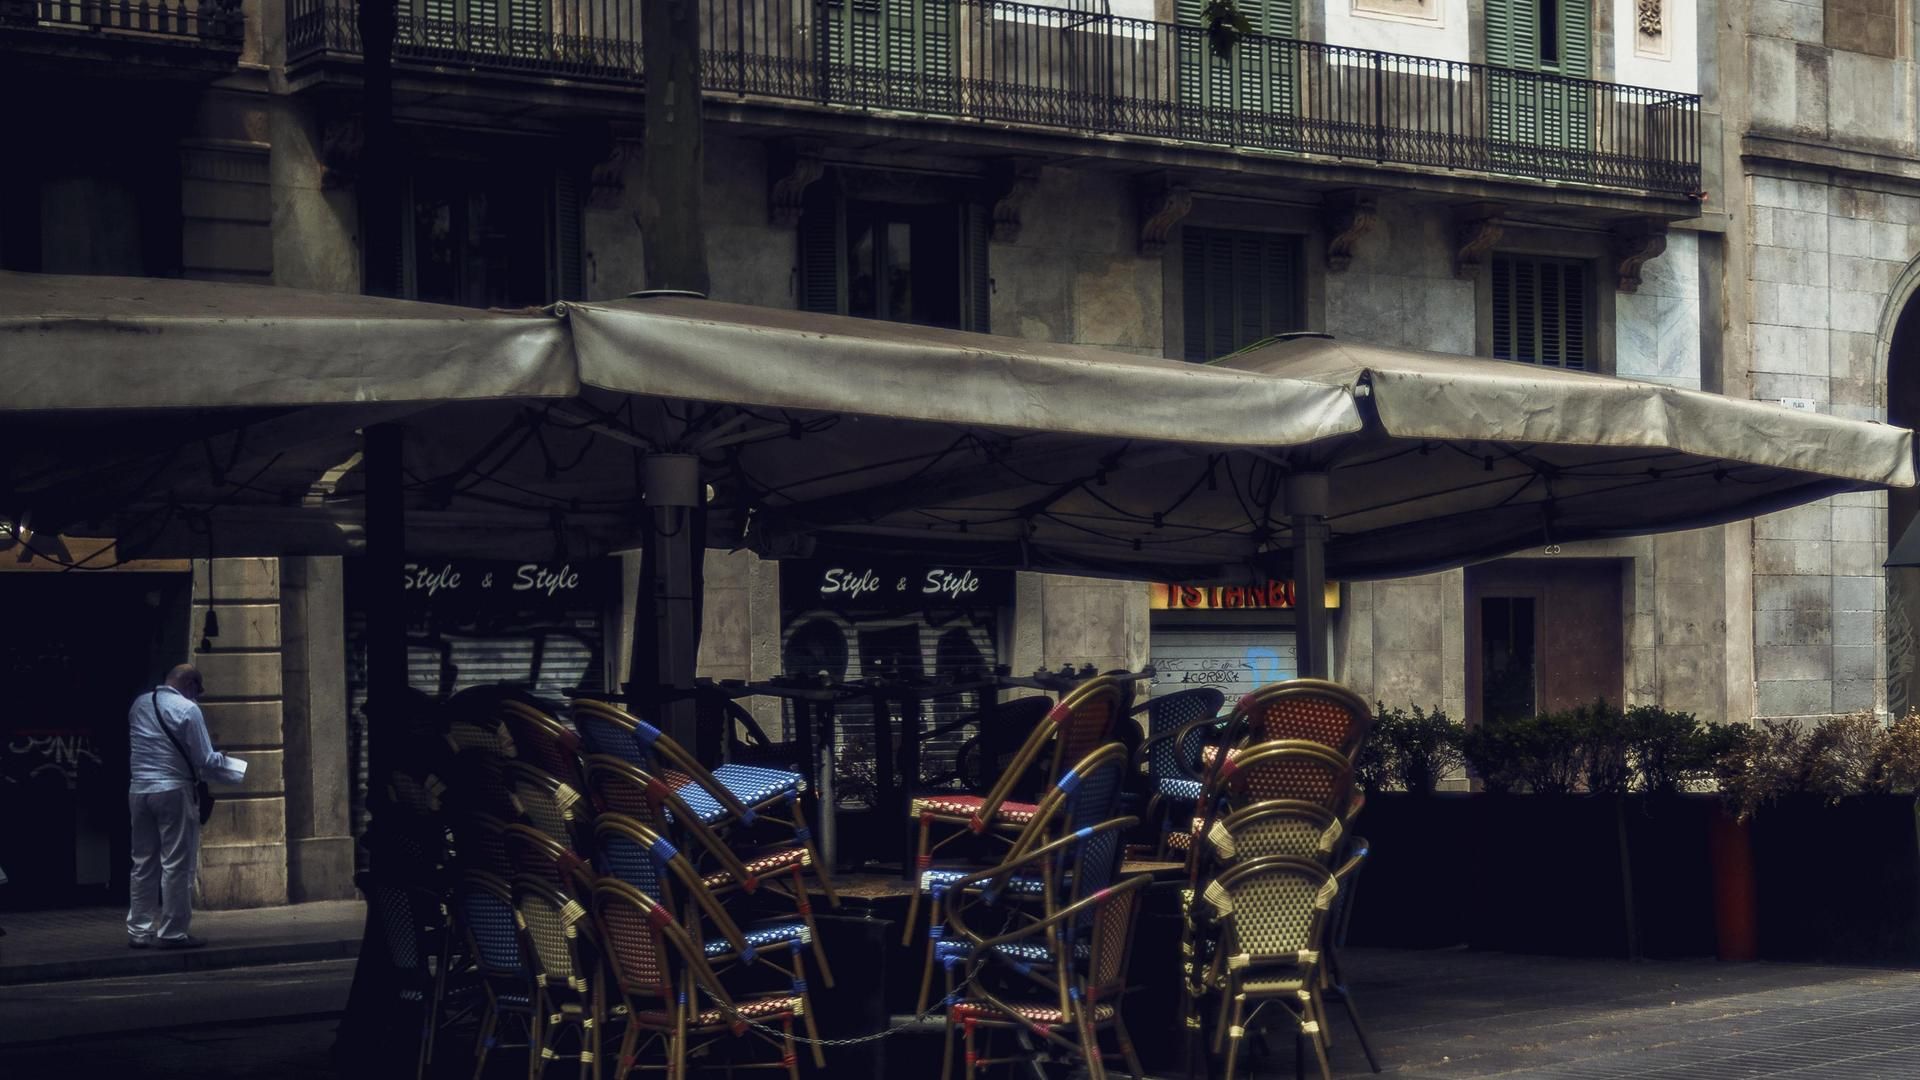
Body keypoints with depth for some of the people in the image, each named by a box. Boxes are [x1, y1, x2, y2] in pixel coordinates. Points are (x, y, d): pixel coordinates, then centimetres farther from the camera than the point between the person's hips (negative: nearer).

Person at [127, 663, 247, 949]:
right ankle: (172, 932, 0)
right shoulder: (187, 709, -10)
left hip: (138, 791, 6)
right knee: (176, 864, 0)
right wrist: (240, 769, 4)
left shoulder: (139, 704, 9)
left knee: (143, 863, 13)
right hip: (172, 790, -6)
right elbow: (207, 761, -10)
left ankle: (139, 930, 16)